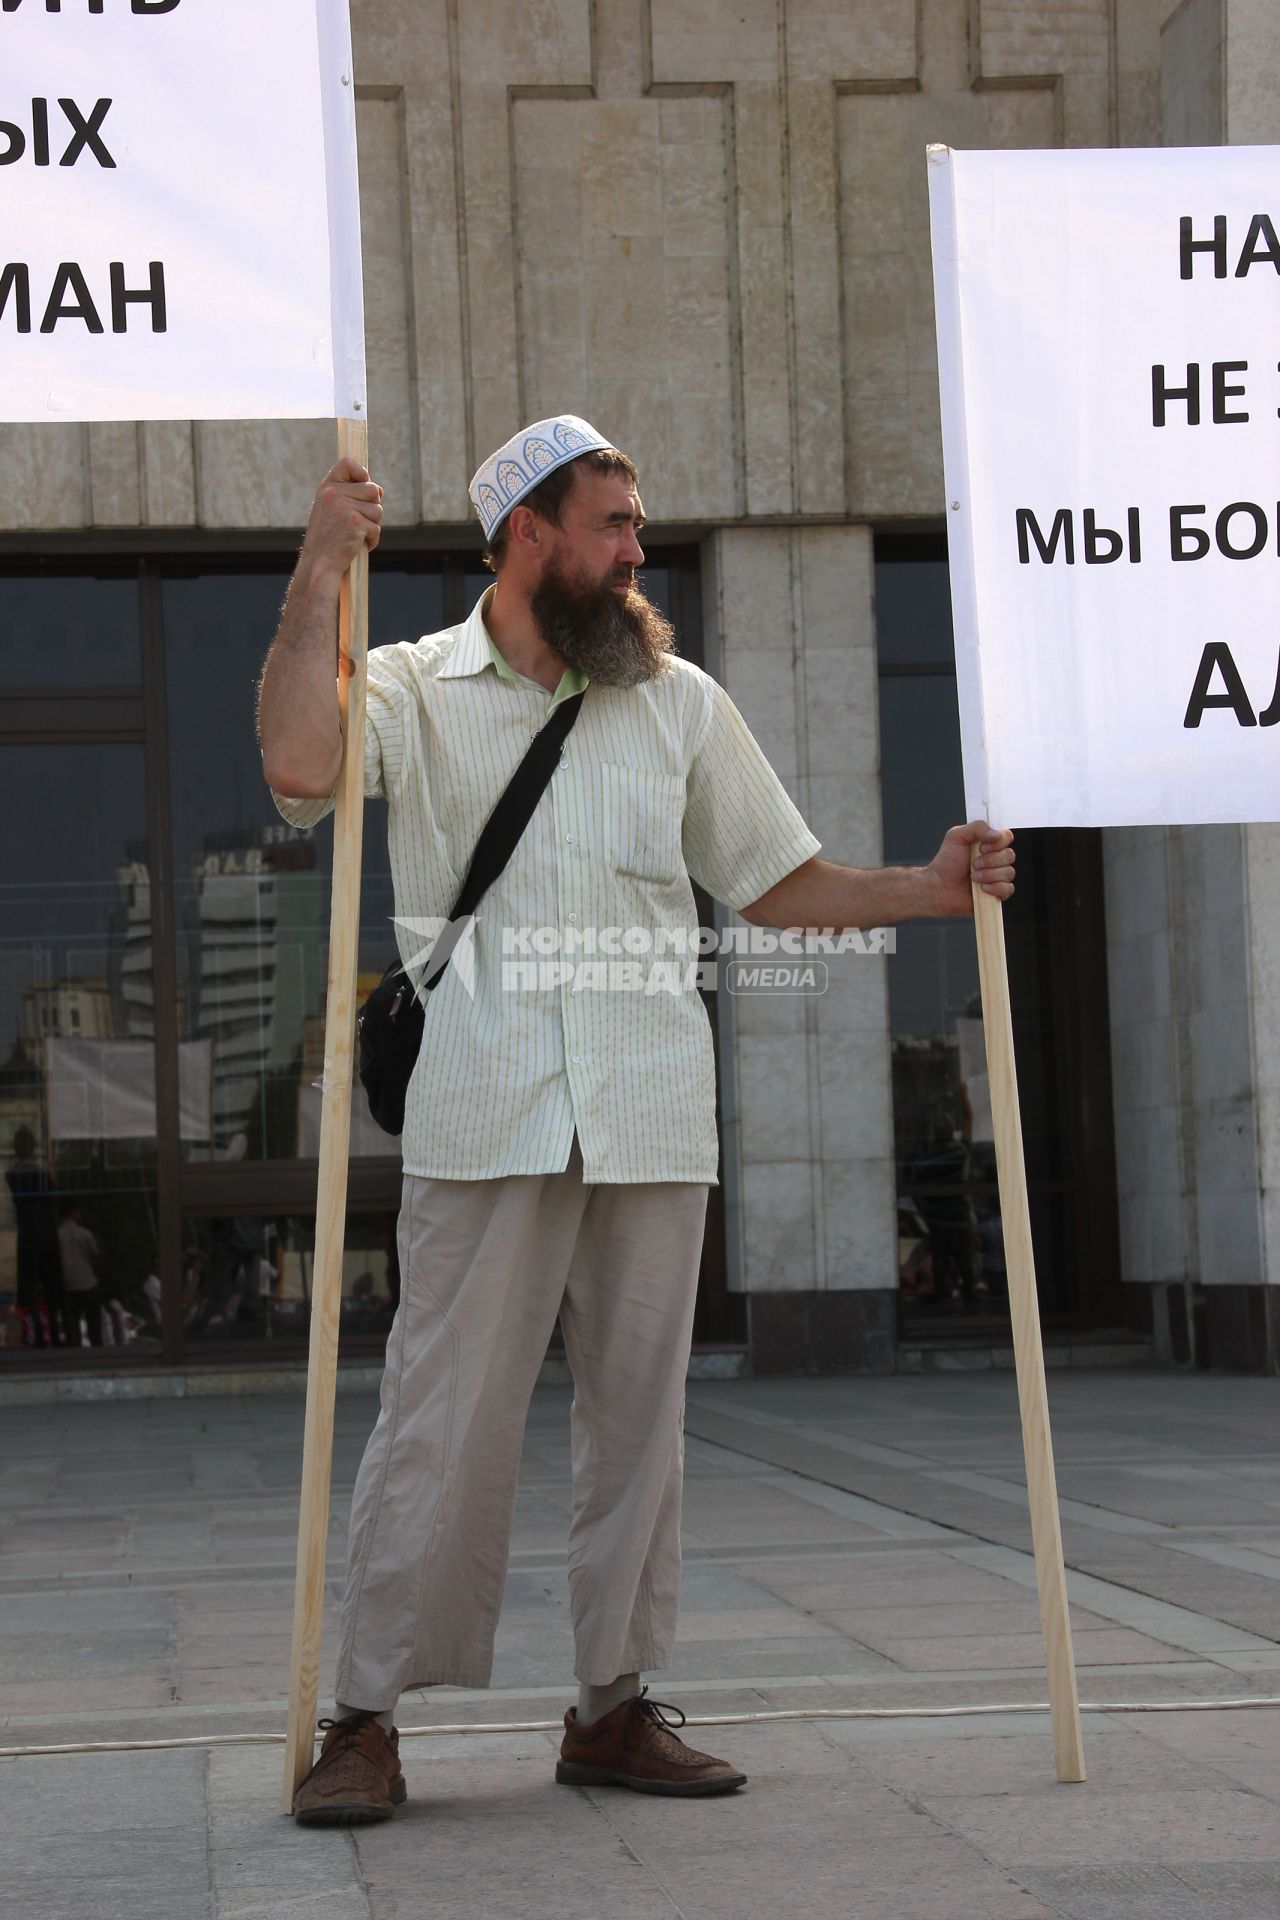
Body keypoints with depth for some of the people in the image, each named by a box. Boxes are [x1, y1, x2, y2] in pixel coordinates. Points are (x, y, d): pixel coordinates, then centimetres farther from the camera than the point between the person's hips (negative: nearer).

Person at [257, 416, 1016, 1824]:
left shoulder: (681, 702, 15)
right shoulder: (416, 689, 4)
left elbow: (775, 883, 18)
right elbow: (299, 764, -17)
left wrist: (928, 890, 4)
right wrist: (321, 572, -14)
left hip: (651, 1124, 4)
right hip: (483, 1125, -3)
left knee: (636, 1417, 6)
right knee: (441, 1421, -5)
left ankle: (614, 1706, 16)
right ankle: (366, 1720, 2)